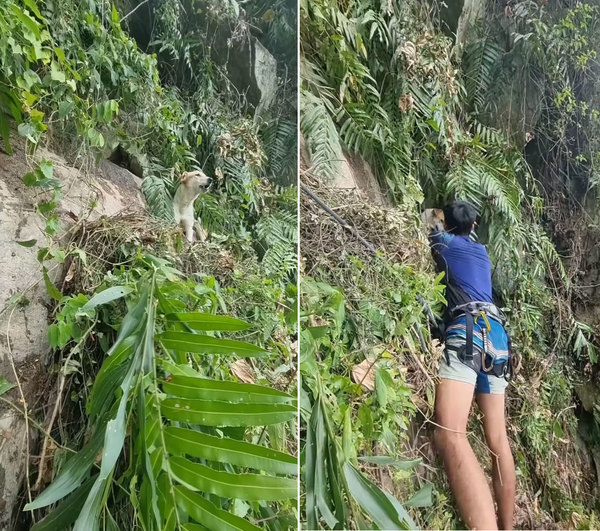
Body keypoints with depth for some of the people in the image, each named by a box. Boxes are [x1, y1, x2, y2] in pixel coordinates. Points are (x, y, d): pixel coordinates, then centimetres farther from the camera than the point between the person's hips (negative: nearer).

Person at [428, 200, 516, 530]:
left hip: (467, 329, -8)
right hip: (496, 333, 8)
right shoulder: (481, 251, 29)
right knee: (497, 439, 10)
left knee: (449, 434, -27)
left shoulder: (441, 241, 12)